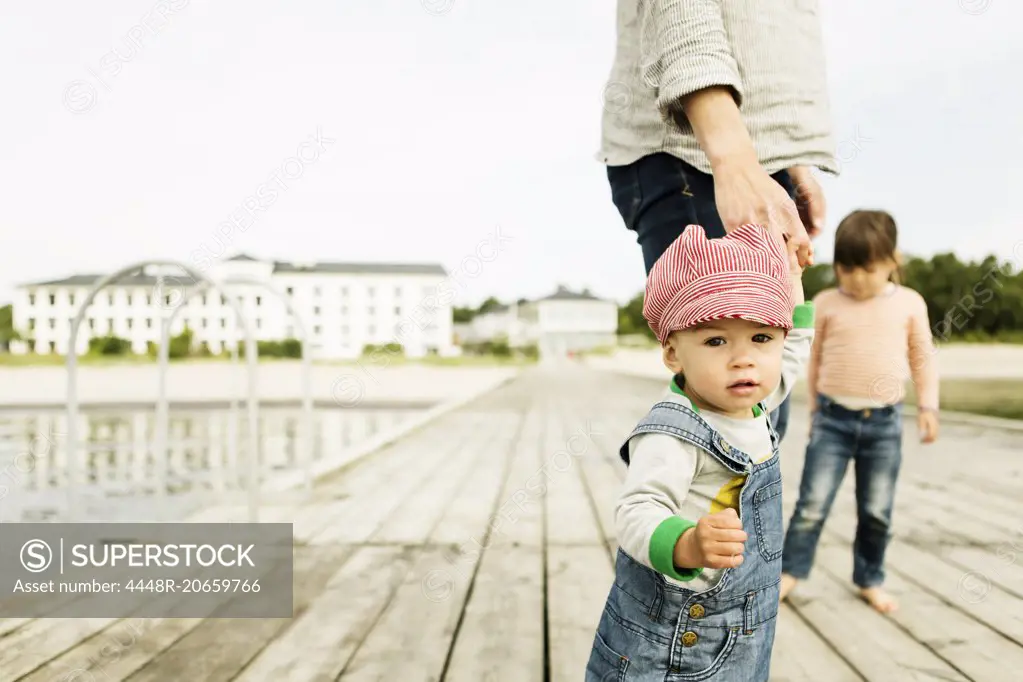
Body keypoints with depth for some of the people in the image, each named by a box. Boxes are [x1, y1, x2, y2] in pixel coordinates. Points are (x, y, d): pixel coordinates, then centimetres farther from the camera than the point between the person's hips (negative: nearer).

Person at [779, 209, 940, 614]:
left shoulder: (910, 303, 2)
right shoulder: (826, 304, -1)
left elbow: (923, 357, 11)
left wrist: (927, 406, 5)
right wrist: (815, 408, 11)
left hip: (885, 421, 1)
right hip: (834, 418, -1)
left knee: (877, 511, 11)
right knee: (813, 503, 0)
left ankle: (870, 580, 27)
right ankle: (789, 571, 13)